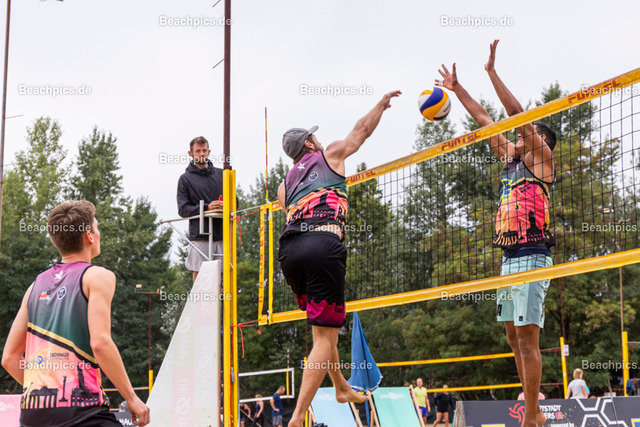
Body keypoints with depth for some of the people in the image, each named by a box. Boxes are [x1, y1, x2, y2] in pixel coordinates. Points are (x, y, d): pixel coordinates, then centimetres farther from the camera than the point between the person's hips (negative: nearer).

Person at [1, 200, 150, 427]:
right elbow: (100, 343, -13)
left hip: (31, 409, 7)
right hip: (78, 407, -6)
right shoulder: (97, 276, 0)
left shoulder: (37, 285, 18)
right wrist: (131, 398, -7)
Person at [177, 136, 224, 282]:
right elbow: (183, 209, -1)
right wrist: (206, 207, -15)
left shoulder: (221, 174, 16)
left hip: (221, 233, 3)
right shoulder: (186, 179, 7)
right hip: (200, 236, -3)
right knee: (199, 273, -4)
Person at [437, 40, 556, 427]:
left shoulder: (542, 156, 1)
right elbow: (484, 119, 25)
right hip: (509, 257, 9)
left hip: (532, 257, -9)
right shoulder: (510, 157, 20)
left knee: (527, 336, -11)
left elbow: (519, 114, -9)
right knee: (514, 336, 8)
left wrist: (492, 71, -9)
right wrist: (457, 88, 29)